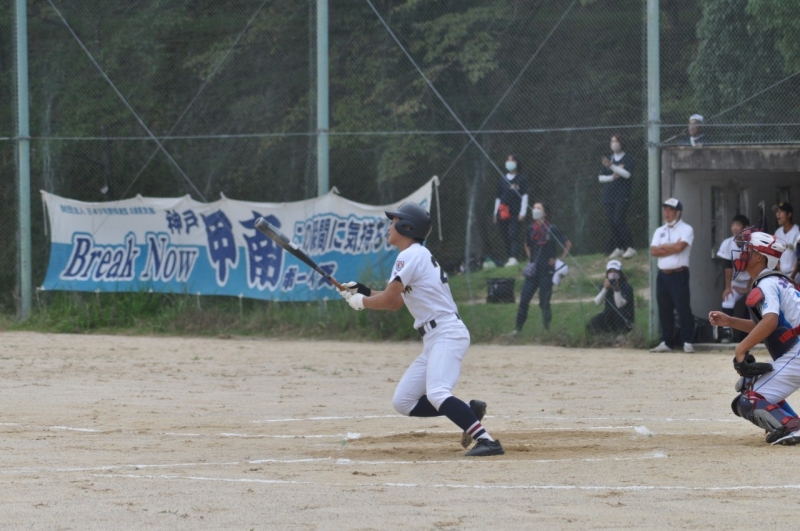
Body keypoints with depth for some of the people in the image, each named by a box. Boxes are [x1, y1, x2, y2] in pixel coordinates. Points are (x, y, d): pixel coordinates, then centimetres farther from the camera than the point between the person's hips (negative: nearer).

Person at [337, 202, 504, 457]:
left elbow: (388, 300, -11)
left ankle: (486, 440, -36)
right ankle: (469, 412, 7)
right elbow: (396, 302, 28)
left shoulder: (410, 255, -9)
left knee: (436, 393, -30)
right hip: (434, 340, 10)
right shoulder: (417, 255, 21)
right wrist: (363, 291, 19)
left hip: (447, 334, -10)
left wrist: (360, 301, 6)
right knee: (403, 402, 8)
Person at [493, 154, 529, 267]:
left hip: (515, 213, -4)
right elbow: (498, 198, 19)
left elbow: (525, 196, 3)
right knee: (505, 236, 2)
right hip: (503, 213, 4)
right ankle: (510, 258, 7)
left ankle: (514, 258, -27)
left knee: (513, 235, -17)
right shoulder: (502, 181, 15)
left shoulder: (522, 179, 6)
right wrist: (496, 214, 14)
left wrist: (522, 213, -5)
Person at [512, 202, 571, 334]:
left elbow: (568, 244, -1)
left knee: (544, 301, -3)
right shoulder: (531, 229, 9)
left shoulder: (551, 229, -7)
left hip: (547, 271, -5)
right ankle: (518, 328, 1)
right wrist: (529, 258, 13)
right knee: (524, 299, -3)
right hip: (533, 272, 5)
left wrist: (561, 260, -4)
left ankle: (547, 328, 11)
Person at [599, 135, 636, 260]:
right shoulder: (608, 159, 17)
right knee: (611, 222, 1)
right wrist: (612, 177, -7)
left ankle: (630, 247, -13)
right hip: (609, 195, 6)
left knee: (618, 220, -17)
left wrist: (612, 166, -21)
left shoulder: (627, 159, 2)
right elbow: (600, 177, 13)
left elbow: (627, 174, -13)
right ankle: (618, 248, 9)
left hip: (622, 196, -6)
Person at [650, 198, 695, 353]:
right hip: (662, 275, 6)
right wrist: (672, 248, -7)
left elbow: (680, 246, -18)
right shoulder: (660, 231, 16)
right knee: (664, 310, 7)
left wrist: (663, 247, -3)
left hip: (679, 275, -6)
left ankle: (688, 342, -6)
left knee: (683, 308, -8)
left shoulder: (686, 229, -2)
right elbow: (653, 251, 3)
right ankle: (666, 342, 12)